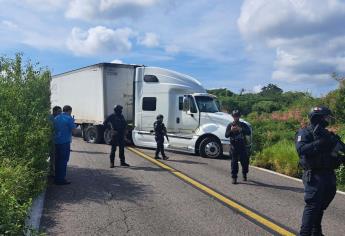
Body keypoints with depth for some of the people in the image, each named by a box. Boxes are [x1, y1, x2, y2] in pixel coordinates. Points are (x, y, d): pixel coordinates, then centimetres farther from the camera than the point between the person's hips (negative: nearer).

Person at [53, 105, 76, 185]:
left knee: (58, 160, 16)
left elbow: (54, 129, 17)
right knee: (63, 160, -2)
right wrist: (73, 122, 6)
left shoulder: (56, 118, 12)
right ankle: (61, 179, 0)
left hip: (56, 142, 8)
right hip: (65, 142, -7)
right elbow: (73, 129, -10)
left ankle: (57, 178, 24)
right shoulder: (69, 118, -10)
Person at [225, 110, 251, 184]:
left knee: (245, 161, 7)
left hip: (242, 147, 1)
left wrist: (241, 129, -25)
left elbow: (249, 132, -10)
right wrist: (231, 130, -24)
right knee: (234, 162, -2)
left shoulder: (243, 125, 4)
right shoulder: (230, 125, 3)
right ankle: (234, 177, 5)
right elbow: (226, 135, -5)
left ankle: (244, 174, 33)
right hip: (234, 147, -1)